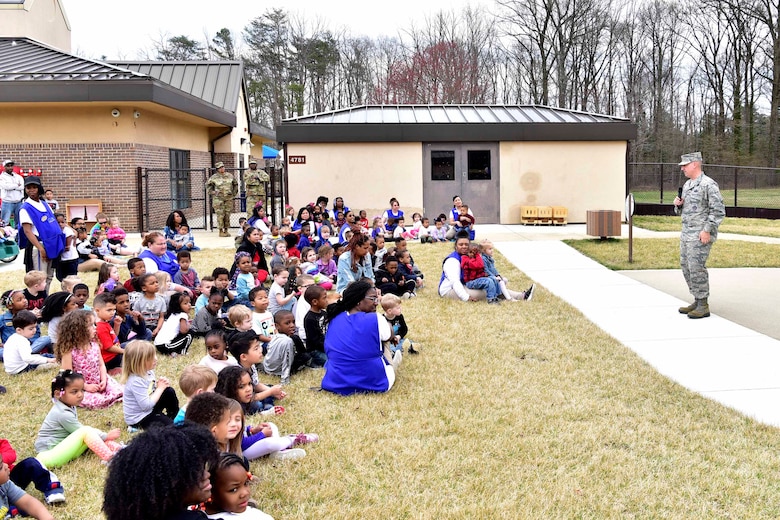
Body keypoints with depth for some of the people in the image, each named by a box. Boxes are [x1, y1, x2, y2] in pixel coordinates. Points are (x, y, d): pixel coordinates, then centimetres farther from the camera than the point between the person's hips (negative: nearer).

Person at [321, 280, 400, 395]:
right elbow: (389, 336, 7)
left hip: (336, 383, 4)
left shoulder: (334, 319, 1)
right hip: (372, 383, -4)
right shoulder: (375, 319, -14)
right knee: (396, 354, 24)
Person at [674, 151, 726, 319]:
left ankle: (703, 306, -2)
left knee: (696, 268, -10)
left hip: (701, 234, -9)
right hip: (686, 233, 9)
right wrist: (678, 204, 2)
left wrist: (707, 230, -20)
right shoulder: (687, 184, 15)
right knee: (686, 267, 11)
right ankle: (697, 301, 20)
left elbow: (718, 210, -16)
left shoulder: (708, 184, -12)